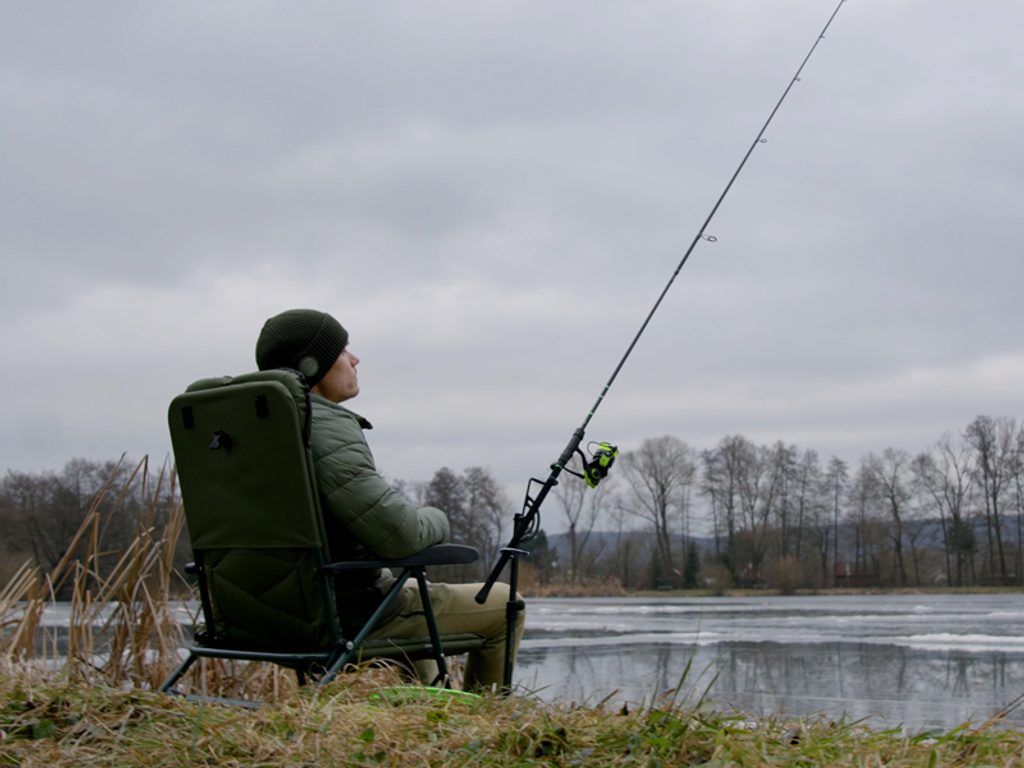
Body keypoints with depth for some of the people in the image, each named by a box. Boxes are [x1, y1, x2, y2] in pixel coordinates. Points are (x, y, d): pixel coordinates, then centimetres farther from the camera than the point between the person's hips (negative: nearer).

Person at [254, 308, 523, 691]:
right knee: (504, 606, 8)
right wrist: (436, 520, -4)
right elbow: (399, 534, -26)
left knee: (413, 592, 38)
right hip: (351, 617, -9)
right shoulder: (328, 428, -22)